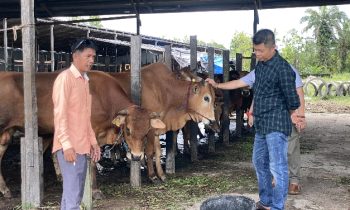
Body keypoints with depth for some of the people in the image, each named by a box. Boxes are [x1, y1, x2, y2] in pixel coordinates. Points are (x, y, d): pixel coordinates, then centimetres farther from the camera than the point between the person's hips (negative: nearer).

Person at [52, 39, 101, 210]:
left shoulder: (84, 80, 17)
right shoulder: (65, 78, -9)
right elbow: (59, 114, -16)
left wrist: (93, 141, 17)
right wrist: (66, 144, -23)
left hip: (82, 146, 9)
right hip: (69, 147, -9)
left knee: (74, 194, 12)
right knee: (72, 195, -10)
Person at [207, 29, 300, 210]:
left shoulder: (283, 68, -17)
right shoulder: (260, 64, 9)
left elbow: (293, 101, -10)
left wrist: (288, 115, 6)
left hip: (276, 125, -9)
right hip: (261, 124, 9)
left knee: (277, 167, -5)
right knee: (259, 163, 16)